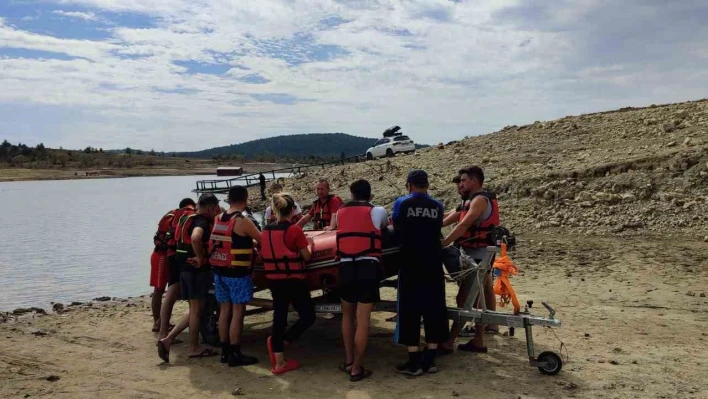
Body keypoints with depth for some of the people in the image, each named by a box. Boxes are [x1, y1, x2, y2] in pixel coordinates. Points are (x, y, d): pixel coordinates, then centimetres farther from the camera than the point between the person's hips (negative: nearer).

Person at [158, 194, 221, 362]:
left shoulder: (187, 219, 15)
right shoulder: (202, 222, -15)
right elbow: (195, 238, -37)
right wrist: (200, 258, -25)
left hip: (185, 267, 9)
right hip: (197, 269, -9)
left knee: (194, 309, 16)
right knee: (196, 309, 3)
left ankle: (168, 339, 9)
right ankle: (194, 348, 13)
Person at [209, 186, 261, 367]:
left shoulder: (219, 218, 7)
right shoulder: (243, 221, -13)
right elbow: (263, 241, -5)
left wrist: (251, 241, 25)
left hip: (219, 271, 7)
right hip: (238, 273, -7)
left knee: (224, 310, 14)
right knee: (237, 313, 0)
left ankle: (225, 351, 22)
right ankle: (235, 354, 5)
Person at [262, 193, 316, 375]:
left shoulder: (265, 231, 2)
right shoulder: (294, 229, -13)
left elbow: (265, 254, 11)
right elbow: (306, 256, -7)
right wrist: (309, 243, 12)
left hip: (273, 281, 6)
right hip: (293, 280, -6)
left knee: (279, 317, 11)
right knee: (308, 316, 8)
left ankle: (279, 362, 13)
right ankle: (281, 342, -2)